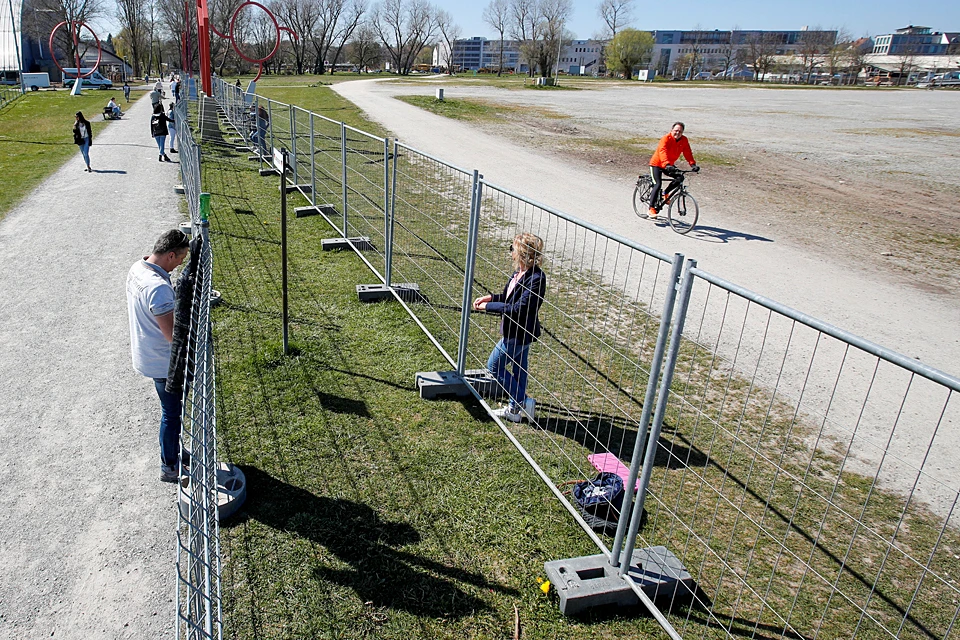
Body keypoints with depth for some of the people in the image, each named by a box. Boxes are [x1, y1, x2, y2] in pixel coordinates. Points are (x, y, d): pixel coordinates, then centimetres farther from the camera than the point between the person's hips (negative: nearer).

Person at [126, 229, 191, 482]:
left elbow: (131, 313, 14)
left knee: (173, 407, 24)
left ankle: (174, 453, 41)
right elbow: (173, 334, -30)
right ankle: (169, 467, 24)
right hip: (163, 363, -10)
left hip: (145, 354, 10)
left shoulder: (137, 269, 0)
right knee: (172, 413, 7)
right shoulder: (158, 287, -32)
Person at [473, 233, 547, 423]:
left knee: (495, 365, 2)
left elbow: (518, 308, -29)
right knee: (518, 368, 20)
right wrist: (490, 297, -1)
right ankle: (515, 408, 35)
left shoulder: (536, 279, -27)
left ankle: (523, 402, 12)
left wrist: (488, 306, -22)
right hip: (517, 330, 9)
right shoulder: (520, 272, 1)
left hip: (519, 333, -9)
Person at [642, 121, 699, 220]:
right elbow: (663, 152, -38)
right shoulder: (666, 139, -23)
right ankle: (651, 209, -19)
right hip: (657, 163, -6)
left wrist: (693, 164, -26)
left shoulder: (684, 140, -6)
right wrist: (667, 165, -53)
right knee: (658, 184, -20)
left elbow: (687, 153, -10)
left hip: (669, 165, 6)